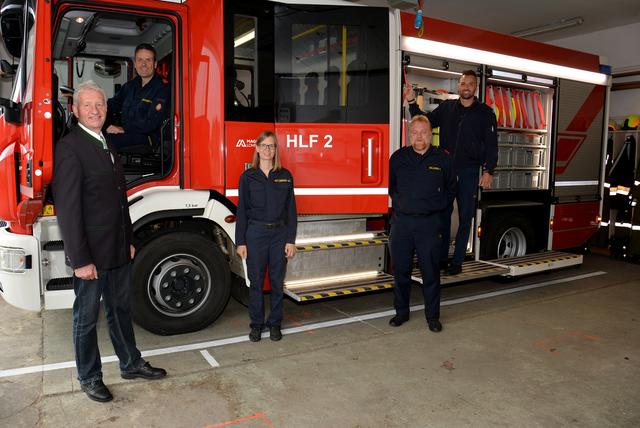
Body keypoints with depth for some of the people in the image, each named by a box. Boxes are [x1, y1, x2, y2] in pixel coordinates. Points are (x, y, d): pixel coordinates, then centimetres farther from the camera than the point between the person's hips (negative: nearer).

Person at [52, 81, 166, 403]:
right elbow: (67, 208, -19)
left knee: (120, 310, 20)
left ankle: (131, 364, 35)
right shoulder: (70, 147, -15)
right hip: (91, 255, -8)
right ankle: (89, 378, 27)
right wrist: (80, 260, -20)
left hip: (118, 252, 8)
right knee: (86, 318, 10)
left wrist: (128, 242, 15)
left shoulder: (106, 146, 12)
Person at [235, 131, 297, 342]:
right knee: (256, 281, 7)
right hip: (255, 234, -1)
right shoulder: (248, 176, 1)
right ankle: (256, 324, 21)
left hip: (279, 234, 1)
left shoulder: (285, 176, 4)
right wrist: (240, 242, -3)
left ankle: (275, 323, 23)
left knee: (277, 281, 8)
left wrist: (291, 240, -2)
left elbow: (291, 210, 3)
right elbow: (242, 210, 1)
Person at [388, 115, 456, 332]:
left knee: (430, 272, 3)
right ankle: (401, 311, 24)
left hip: (429, 223, -1)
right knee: (400, 270, 8)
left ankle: (432, 316, 17)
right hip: (401, 221, 2)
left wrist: (438, 207, 7)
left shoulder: (442, 158, 2)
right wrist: (399, 203, 10)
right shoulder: (398, 157, 4)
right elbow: (390, 184, 20)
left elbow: (450, 188, 15)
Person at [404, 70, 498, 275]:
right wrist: (412, 103, 0)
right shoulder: (446, 107, 8)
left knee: (465, 217, 3)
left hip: (468, 173, -2)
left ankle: (457, 261, 13)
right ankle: (441, 258, 20)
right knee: (443, 213, 8)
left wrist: (488, 171, -10)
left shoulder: (485, 112, 1)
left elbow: (491, 144, -2)